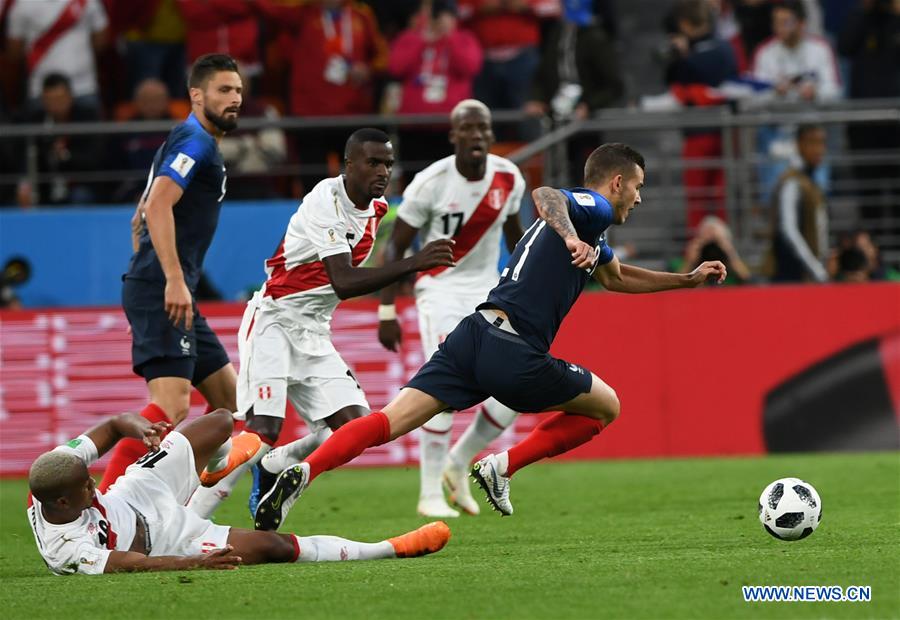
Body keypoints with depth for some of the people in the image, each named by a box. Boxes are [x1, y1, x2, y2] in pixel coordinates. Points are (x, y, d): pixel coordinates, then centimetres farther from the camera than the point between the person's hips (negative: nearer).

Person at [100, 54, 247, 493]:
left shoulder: (191, 141, 24)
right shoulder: (196, 141, -7)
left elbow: (142, 217, 29)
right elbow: (158, 205, -21)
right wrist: (174, 281, -27)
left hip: (162, 292, 11)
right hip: (164, 291, -11)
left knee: (229, 398, 13)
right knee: (171, 405, -20)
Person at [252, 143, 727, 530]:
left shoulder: (586, 226, 32)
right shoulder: (594, 209, 3)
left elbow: (617, 277, 51)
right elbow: (545, 194, -19)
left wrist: (687, 279, 53)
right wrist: (571, 237, -36)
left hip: (472, 335, 8)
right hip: (514, 352, -8)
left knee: (389, 421, -4)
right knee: (605, 407, 15)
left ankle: (302, 473, -27)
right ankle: (502, 466, 3)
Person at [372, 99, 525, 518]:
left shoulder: (509, 178, -4)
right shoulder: (431, 184, -17)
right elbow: (396, 247, -9)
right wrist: (387, 312, -11)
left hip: (488, 291, 5)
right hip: (440, 289, -5)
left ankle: (458, 463, 17)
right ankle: (430, 493, -11)